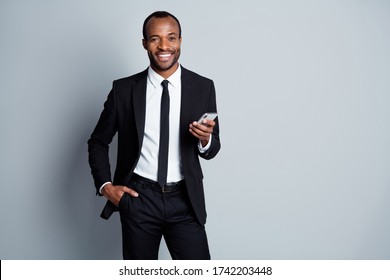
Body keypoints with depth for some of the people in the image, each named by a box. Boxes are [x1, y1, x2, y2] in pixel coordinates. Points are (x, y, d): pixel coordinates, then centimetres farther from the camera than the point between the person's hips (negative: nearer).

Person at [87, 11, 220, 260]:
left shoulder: (203, 87, -1)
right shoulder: (124, 89, -1)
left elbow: (212, 150, 4)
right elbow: (98, 142, 9)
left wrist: (205, 140, -18)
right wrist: (106, 186, -3)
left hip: (185, 201, 0)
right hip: (138, 198, 1)